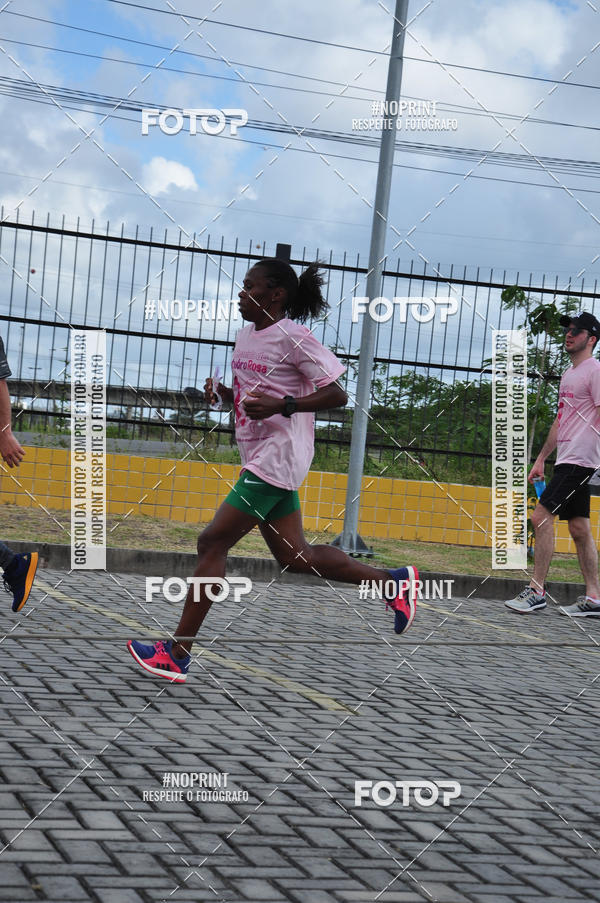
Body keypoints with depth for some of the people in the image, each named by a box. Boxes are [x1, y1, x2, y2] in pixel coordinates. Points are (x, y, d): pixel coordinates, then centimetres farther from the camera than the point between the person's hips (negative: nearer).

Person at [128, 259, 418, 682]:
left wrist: (283, 405, -25)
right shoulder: (246, 336, 14)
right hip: (263, 458, 9)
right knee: (296, 557, 12)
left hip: (276, 459, -9)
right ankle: (393, 581, 24)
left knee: (213, 542, -8)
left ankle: (177, 654, -3)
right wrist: (223, 392, 5)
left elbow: (336, 395, -14)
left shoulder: (293, 336, -12)